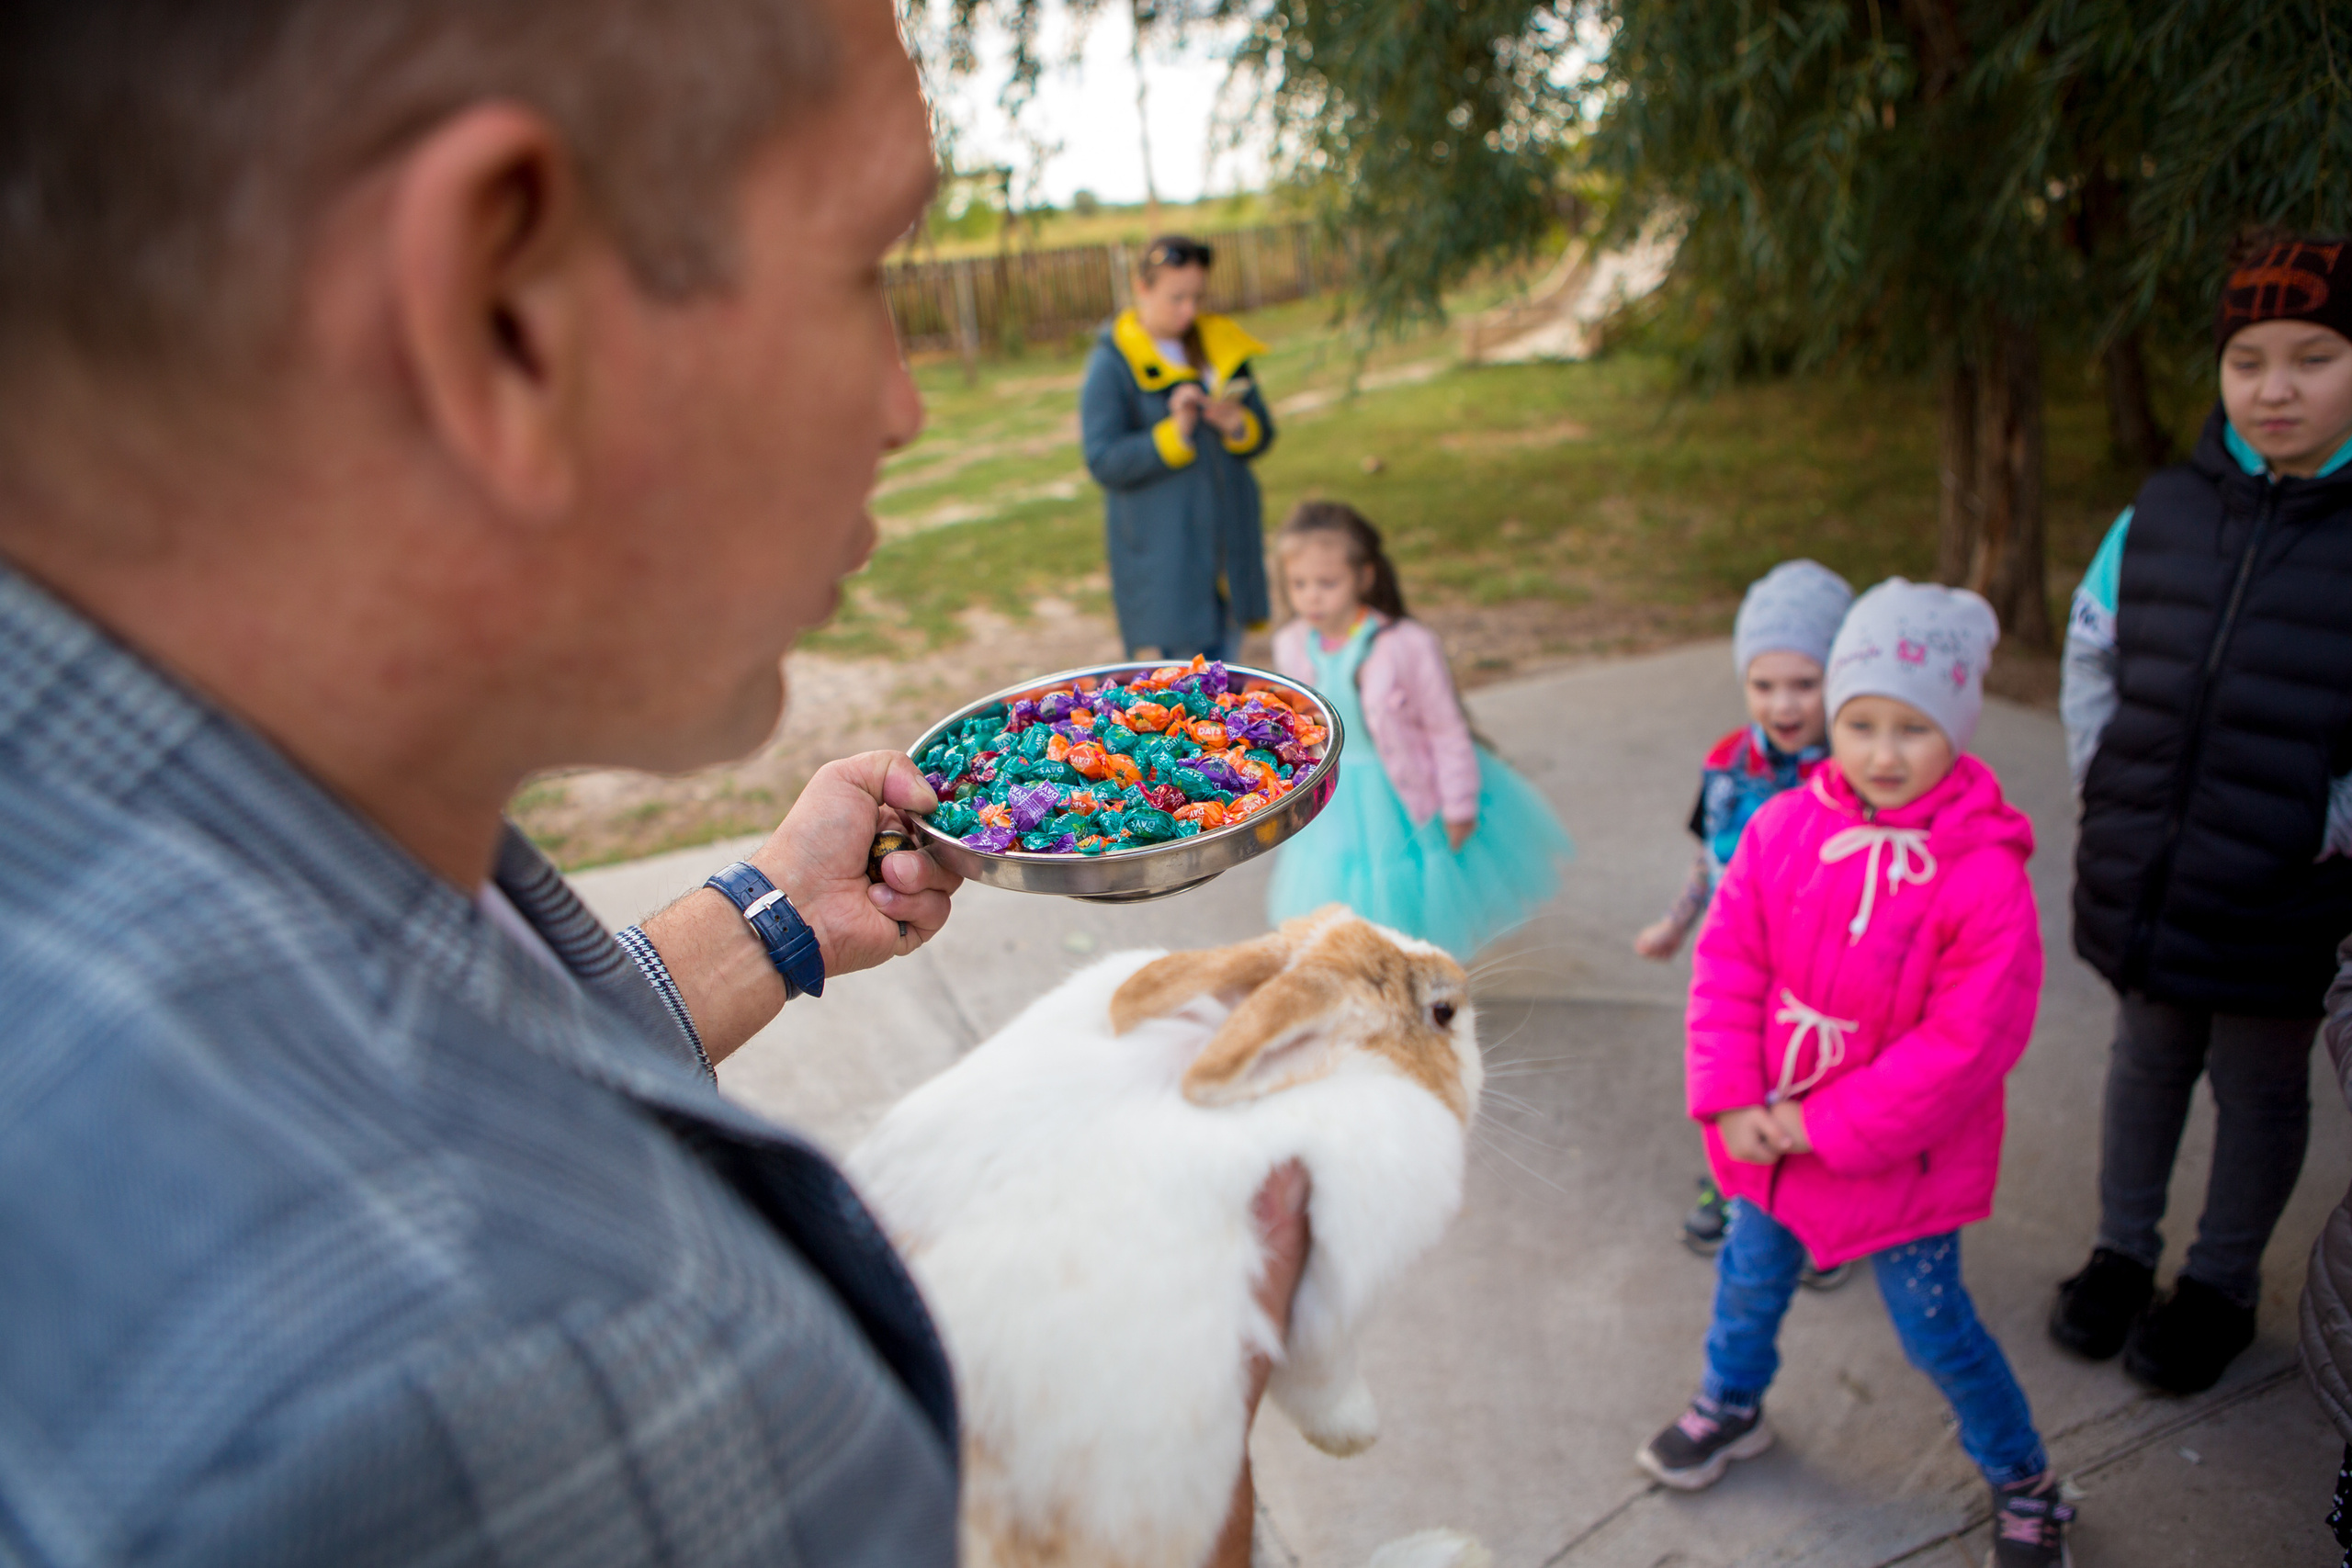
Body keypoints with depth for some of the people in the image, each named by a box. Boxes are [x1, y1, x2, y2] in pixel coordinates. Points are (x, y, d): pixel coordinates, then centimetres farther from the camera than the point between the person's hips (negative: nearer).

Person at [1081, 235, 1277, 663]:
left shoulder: (1220, 347, 11)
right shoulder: (1112, 364, -7)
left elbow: (1263, 434, 14)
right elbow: (1104, 462, -13)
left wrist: (1238, 425, -9)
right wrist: (1174, 435, -24)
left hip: (1226, 543, 6)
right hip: (1158, 550, -6)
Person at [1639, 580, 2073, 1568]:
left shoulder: (1984, 876, -24)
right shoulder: (1785, 828, -11)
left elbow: (1968, 1040, -22)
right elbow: (1726, 963, -5)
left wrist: (1831, 1127, -20)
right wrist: (1730, 1101, -12)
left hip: (1899, 1155, -4)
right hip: (1770, 1134, 4)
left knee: (1933, 1326, 12)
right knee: (1749, 1280, 24)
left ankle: (2022, 1481, 39)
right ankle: (1731, 1407, 54)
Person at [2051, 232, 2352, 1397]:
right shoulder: (2161, 515, 0)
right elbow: (2092, 654, 12)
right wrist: (2098, 781, 6)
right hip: (2143, 878, 3)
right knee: (2145, 1059, 19)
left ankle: (2221, 1286, 35)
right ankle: (2122, 1252, 38)